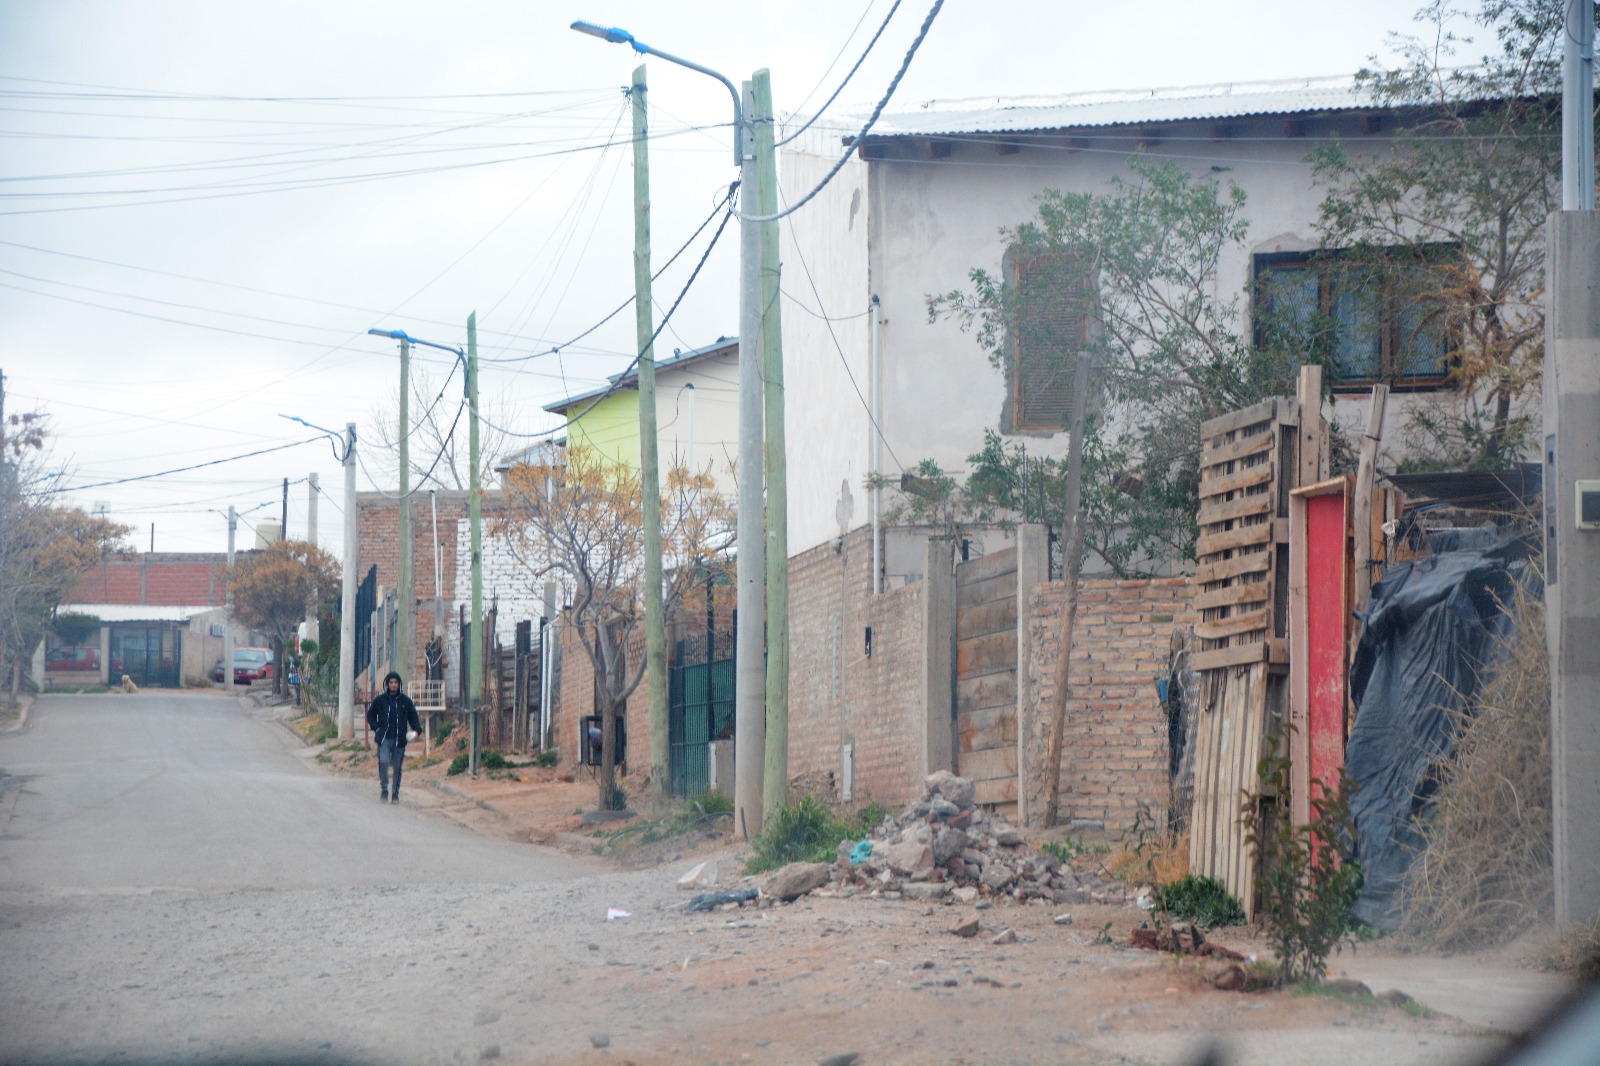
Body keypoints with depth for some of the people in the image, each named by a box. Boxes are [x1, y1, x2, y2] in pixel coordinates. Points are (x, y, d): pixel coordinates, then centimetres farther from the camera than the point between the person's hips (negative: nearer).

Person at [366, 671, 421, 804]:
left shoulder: (405, 701, 7)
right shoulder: (380, 700, 6)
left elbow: (413, 717, 13)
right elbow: (370, 715, 17)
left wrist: (416, 730, -3)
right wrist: (376, 728, 1)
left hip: (399, 740, 1)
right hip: (384, 739, -1)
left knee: (397, 767, 3)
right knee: (383, 762, -18)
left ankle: (395, 794, 12)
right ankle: (384, 789, -4)